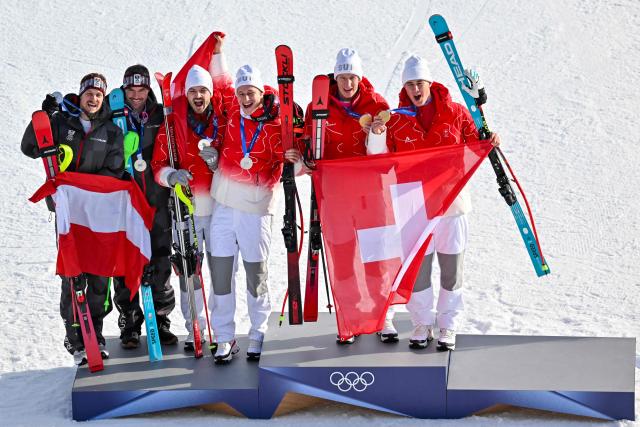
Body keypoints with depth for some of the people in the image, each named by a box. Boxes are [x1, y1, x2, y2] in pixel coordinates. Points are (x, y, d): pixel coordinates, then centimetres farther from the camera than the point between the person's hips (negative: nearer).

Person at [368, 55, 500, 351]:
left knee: (451, 268, 7)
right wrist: (378, 137, -16)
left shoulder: (456, 113, 0)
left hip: (452, 202, 0)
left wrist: (489, 144, -10)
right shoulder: (396, 119, 1)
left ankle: (448, 326, 20)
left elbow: (473, 146, 11)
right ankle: (422, 324, 21)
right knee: (416, 267, 5)